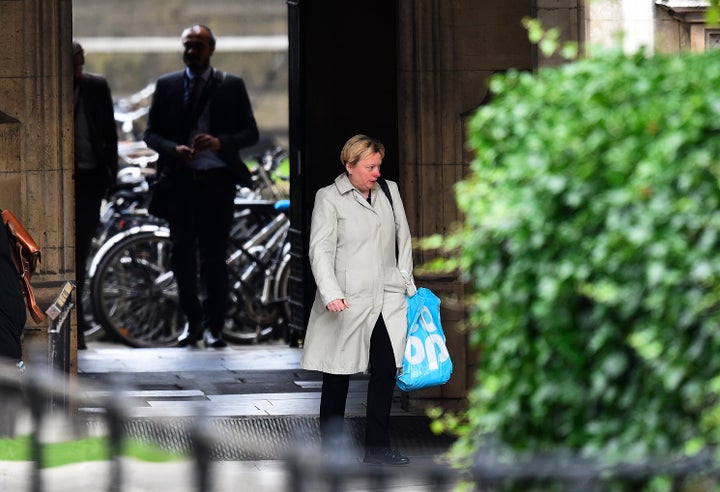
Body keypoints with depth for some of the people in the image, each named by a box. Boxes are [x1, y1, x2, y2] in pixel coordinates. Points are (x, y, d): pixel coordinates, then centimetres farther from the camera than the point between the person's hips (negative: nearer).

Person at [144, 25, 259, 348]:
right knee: (182, 254, 3)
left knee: (214, 255, -4)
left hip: (217, 179, -2)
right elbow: (151, 133, 8)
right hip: (179, 179, 2)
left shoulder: (232, 86, 7)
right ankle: (192, 320, 13)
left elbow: (250, 133, 4)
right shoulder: (166, 85, 11)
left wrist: (221, 142, -15)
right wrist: (174, 148, -12)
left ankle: (213, 324, 1)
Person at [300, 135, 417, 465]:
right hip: (347, 301, -4)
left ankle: (377, 448, 1)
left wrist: (406, 282, 15)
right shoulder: (329, 198, -2)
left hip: (387, 298, 4)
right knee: (337, 376, 3)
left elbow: (402, 237, 21)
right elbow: (321, 249, -10)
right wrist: (331, 293, -22)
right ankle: (330, 448, 14)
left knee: (386, 370, -5)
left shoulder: (389, 191, 13)